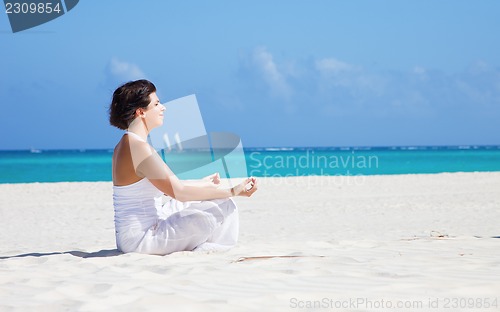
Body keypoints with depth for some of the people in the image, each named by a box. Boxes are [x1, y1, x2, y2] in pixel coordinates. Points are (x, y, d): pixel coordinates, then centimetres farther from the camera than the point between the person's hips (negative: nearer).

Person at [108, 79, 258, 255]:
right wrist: (233, 192, -18)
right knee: (221, 210, -19)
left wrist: (204, 183, 32)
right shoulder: (138, 147, -19)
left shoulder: (126, 145, 13)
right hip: (141, 239, -11)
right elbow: (179, 191, -23)